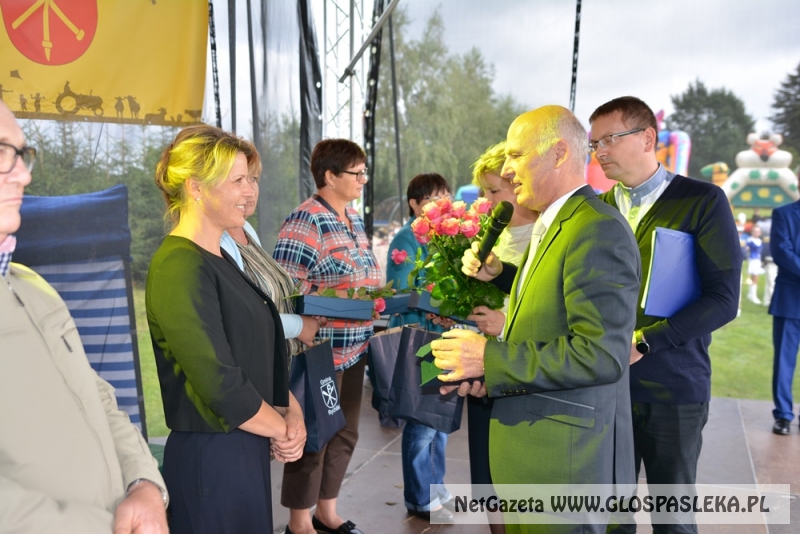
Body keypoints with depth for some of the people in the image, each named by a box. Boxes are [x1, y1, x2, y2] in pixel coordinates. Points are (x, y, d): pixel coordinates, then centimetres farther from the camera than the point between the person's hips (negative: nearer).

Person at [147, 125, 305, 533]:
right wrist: (282, 429, -9)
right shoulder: (180, 268, -20)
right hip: (211, 457, -8)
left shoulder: (219, 260, 9)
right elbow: (220, 385, -24)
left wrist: (292, 411, -4)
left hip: (247, 450, 9)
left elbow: (262, 353, 12)